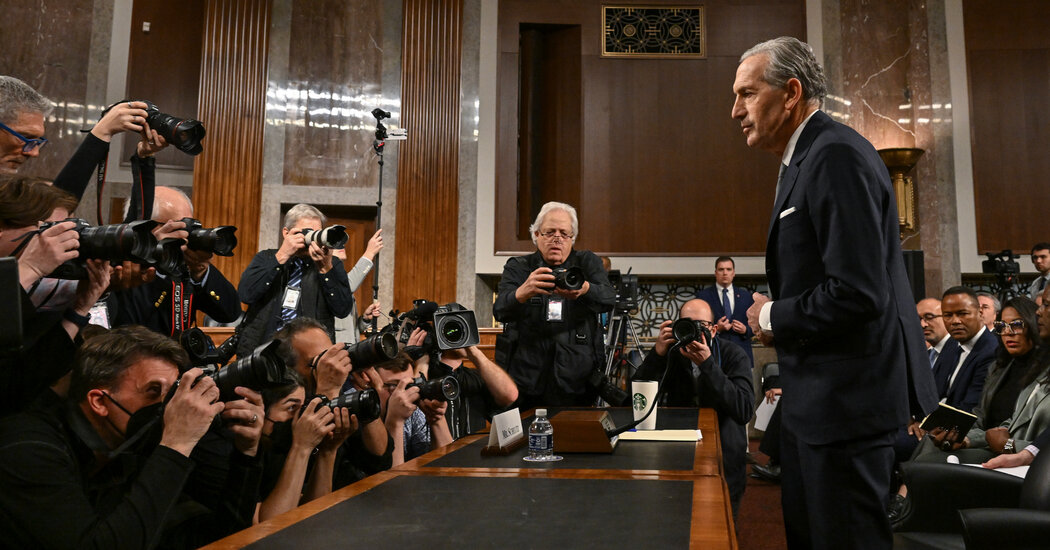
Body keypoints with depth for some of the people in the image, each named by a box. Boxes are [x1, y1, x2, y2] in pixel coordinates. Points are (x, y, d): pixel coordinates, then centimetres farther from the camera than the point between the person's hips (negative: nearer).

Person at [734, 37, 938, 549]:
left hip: (850, 397, -10)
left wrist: (773, 317, -13)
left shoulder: (837, 156, -19)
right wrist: (775, 318, 3)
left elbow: (859, 292, -27)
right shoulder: (803, 158, 13)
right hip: (814, 396, 10)